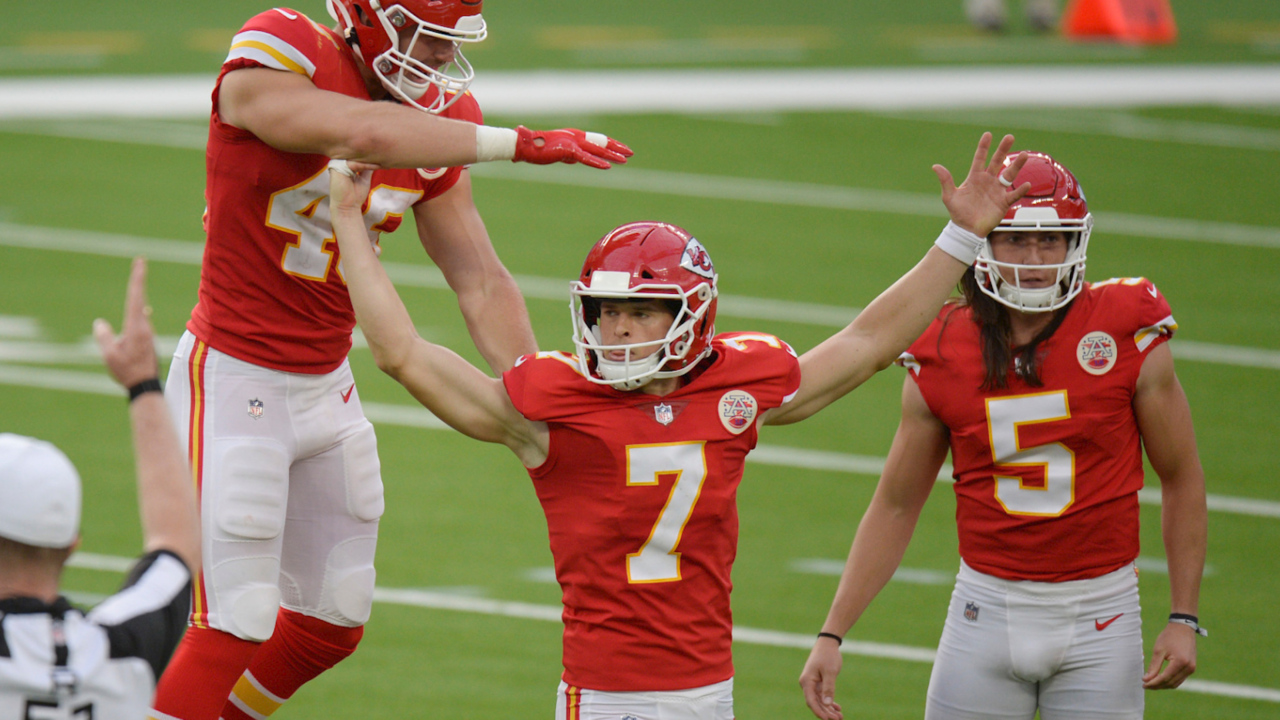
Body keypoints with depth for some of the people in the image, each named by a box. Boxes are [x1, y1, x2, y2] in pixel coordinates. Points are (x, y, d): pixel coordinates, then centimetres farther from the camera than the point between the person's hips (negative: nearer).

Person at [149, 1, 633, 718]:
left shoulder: (435, 121, 3)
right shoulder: (275, 61, -18)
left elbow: (483, 284, 5)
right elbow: (365, 134, -37)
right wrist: (517, 143, -36)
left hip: (327, 388, 8)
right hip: (234, 382, -8)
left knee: (330, 623, 13)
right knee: (232, 627, -9)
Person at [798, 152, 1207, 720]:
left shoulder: (1128, 338, -6)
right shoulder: (940, 358, -1)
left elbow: (1181, 479, 5)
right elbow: (895, 507, 8)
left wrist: (1184, 619, 1)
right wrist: (832, 635, 3)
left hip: (1099, 615, -1)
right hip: (989, 605, 1)